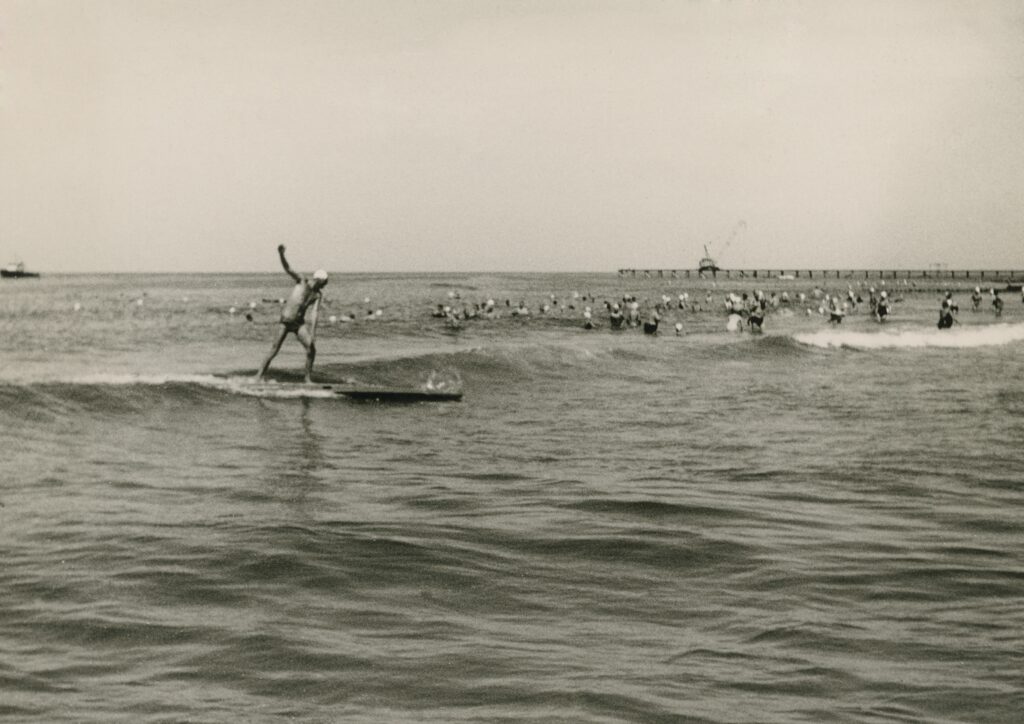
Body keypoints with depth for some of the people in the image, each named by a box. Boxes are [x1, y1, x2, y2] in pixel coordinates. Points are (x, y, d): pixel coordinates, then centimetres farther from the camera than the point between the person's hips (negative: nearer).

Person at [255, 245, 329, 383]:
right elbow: (287, 269, -20)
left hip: (300, 323, 3)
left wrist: (312, 333, -18)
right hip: (286, 321, -3)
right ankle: (259, 377, 1)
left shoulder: (318, 294, -1)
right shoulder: (302, 281, -8)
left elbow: (313, 314, -7)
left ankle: (308, 378, 2)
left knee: (311, 348, -11)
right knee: (274, 350, -6)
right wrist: (281, 255, -38)